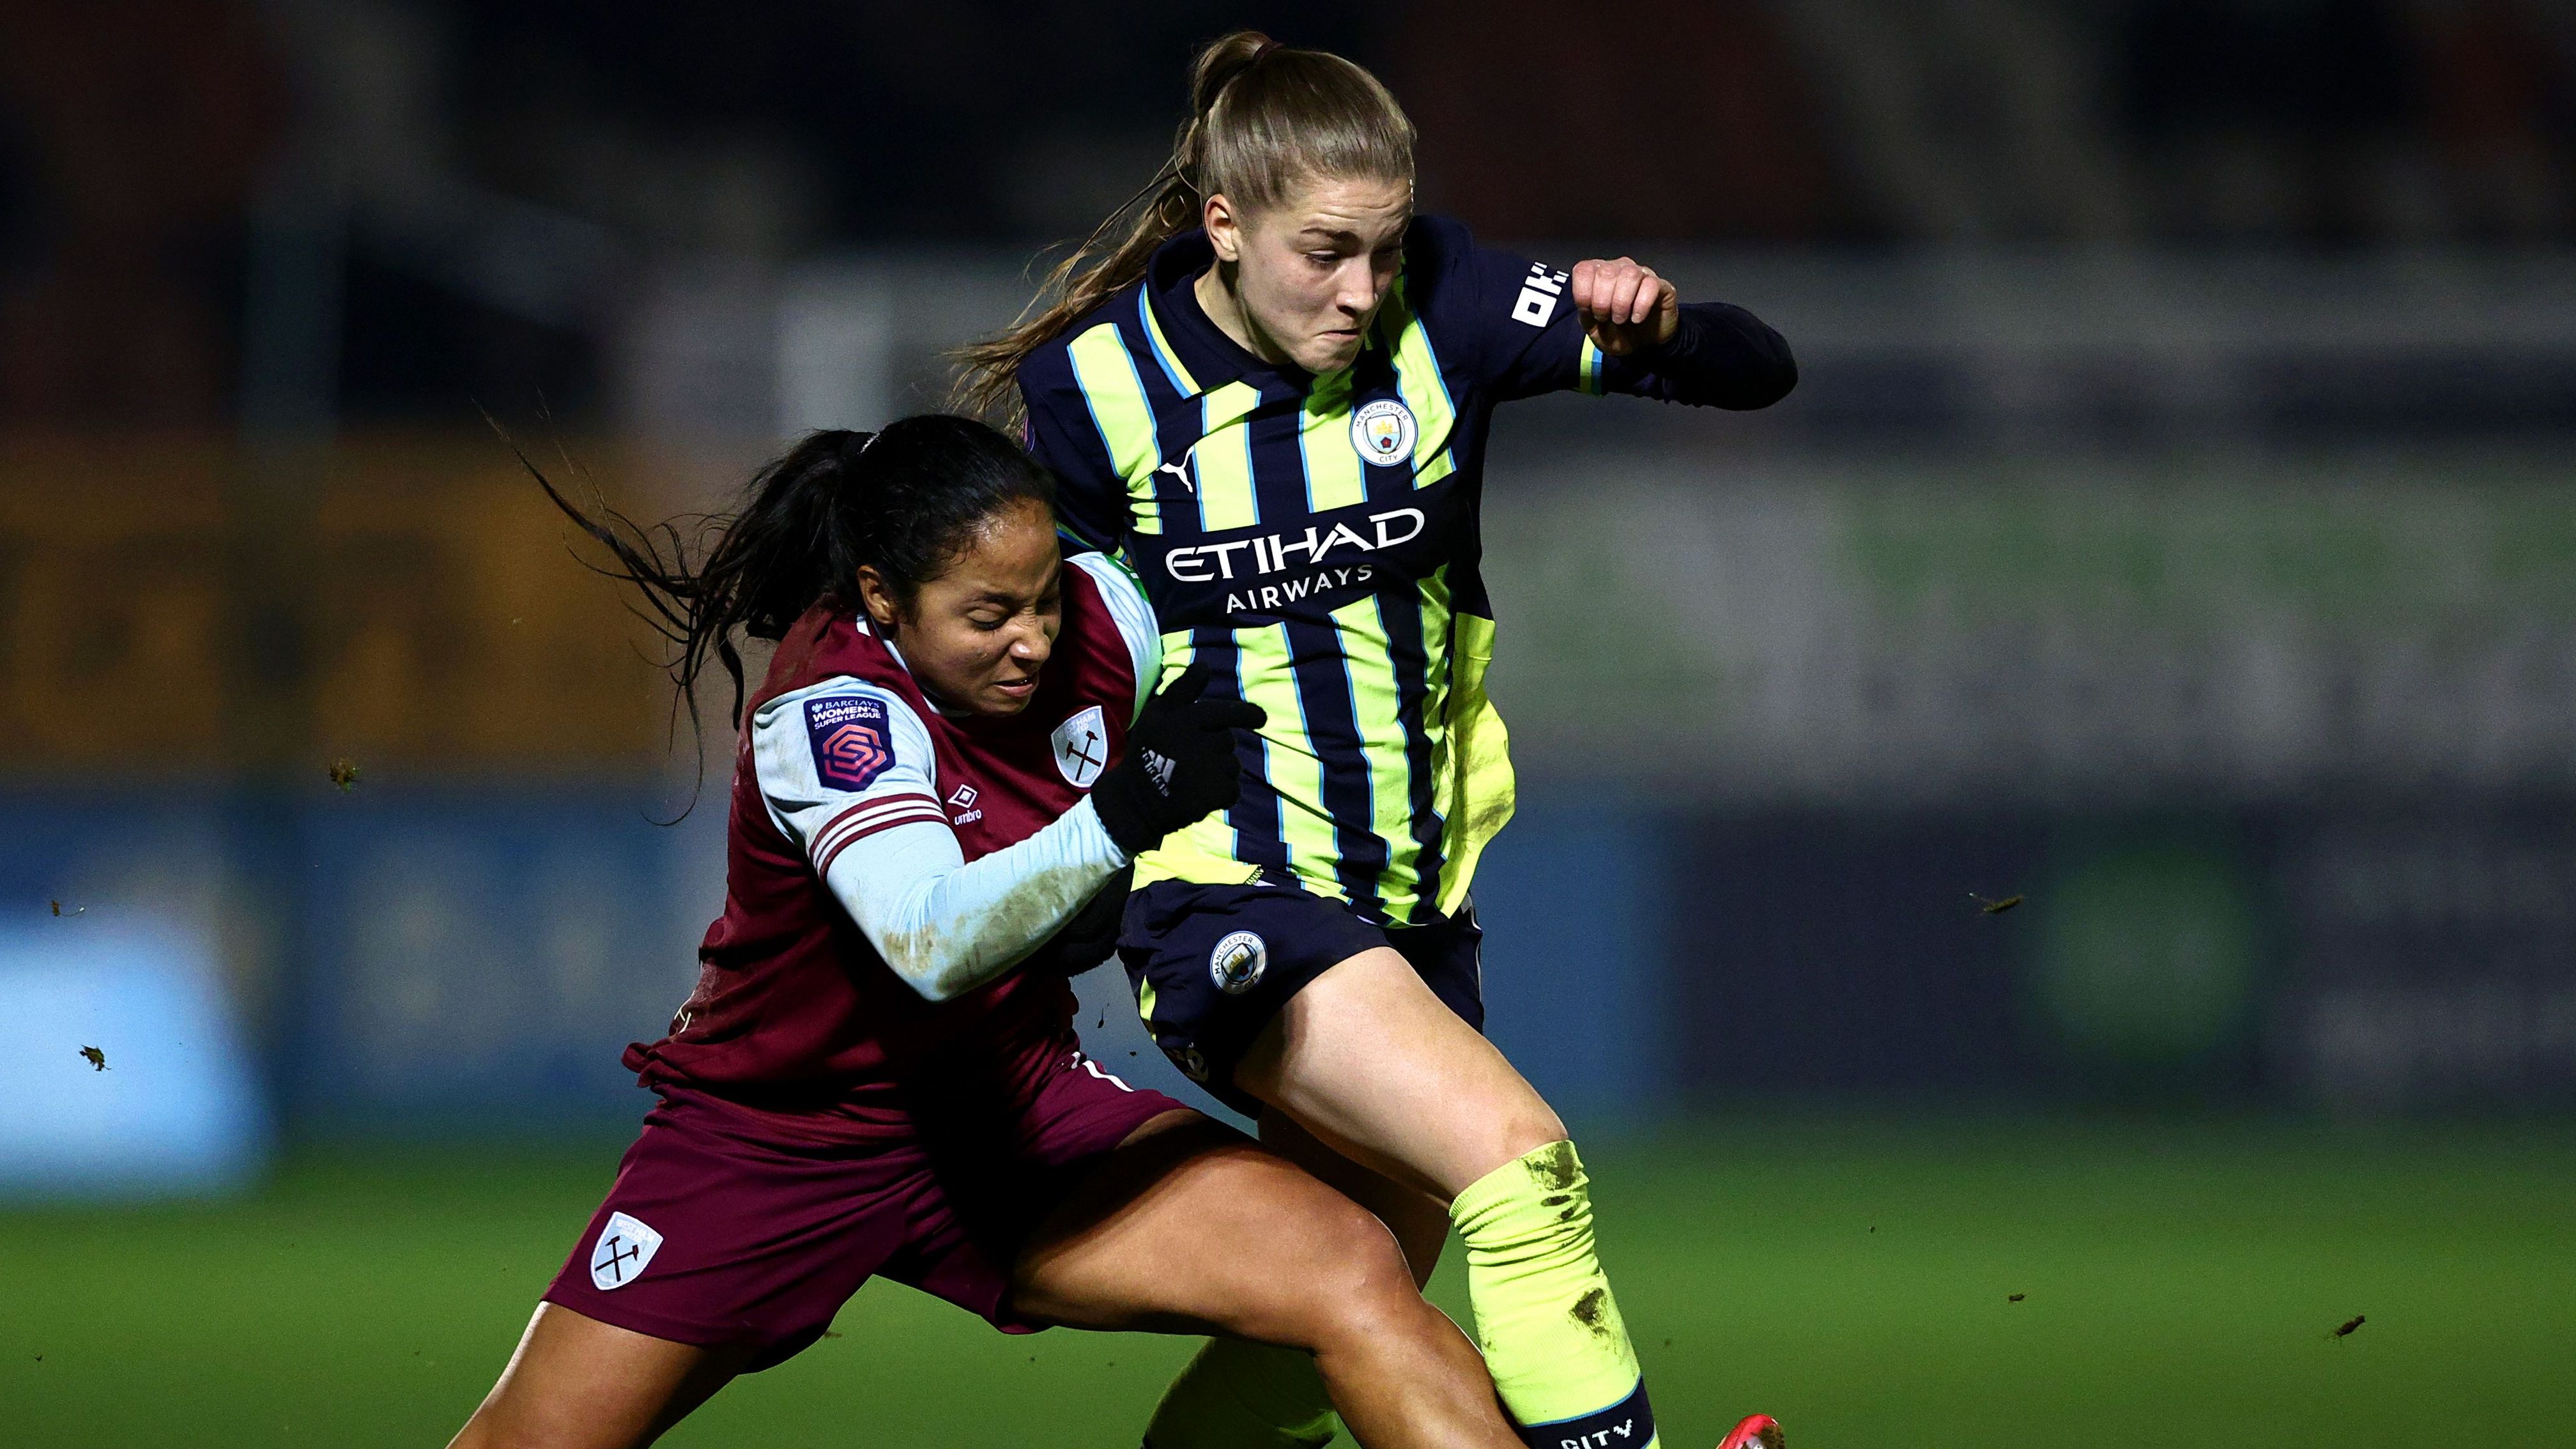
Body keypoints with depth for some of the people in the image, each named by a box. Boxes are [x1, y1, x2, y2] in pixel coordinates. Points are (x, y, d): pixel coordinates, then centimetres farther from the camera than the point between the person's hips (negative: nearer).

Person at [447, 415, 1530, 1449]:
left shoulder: (1112, 620, -13)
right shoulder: (828, 713, -29)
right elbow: (932, 946, -45)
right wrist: (1121, 817, -54)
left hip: (1014, 1111, 4)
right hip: (773, 1136, -3)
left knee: (1355, 1279, -19)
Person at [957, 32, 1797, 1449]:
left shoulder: (1437, 307, -6)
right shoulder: (1092, 385, -10)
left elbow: (1758, 372, -7)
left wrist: (1663, 326, -27)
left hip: (1408, 902, 5)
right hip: (1225, 896, -5)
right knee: (1515, 1156, -26)